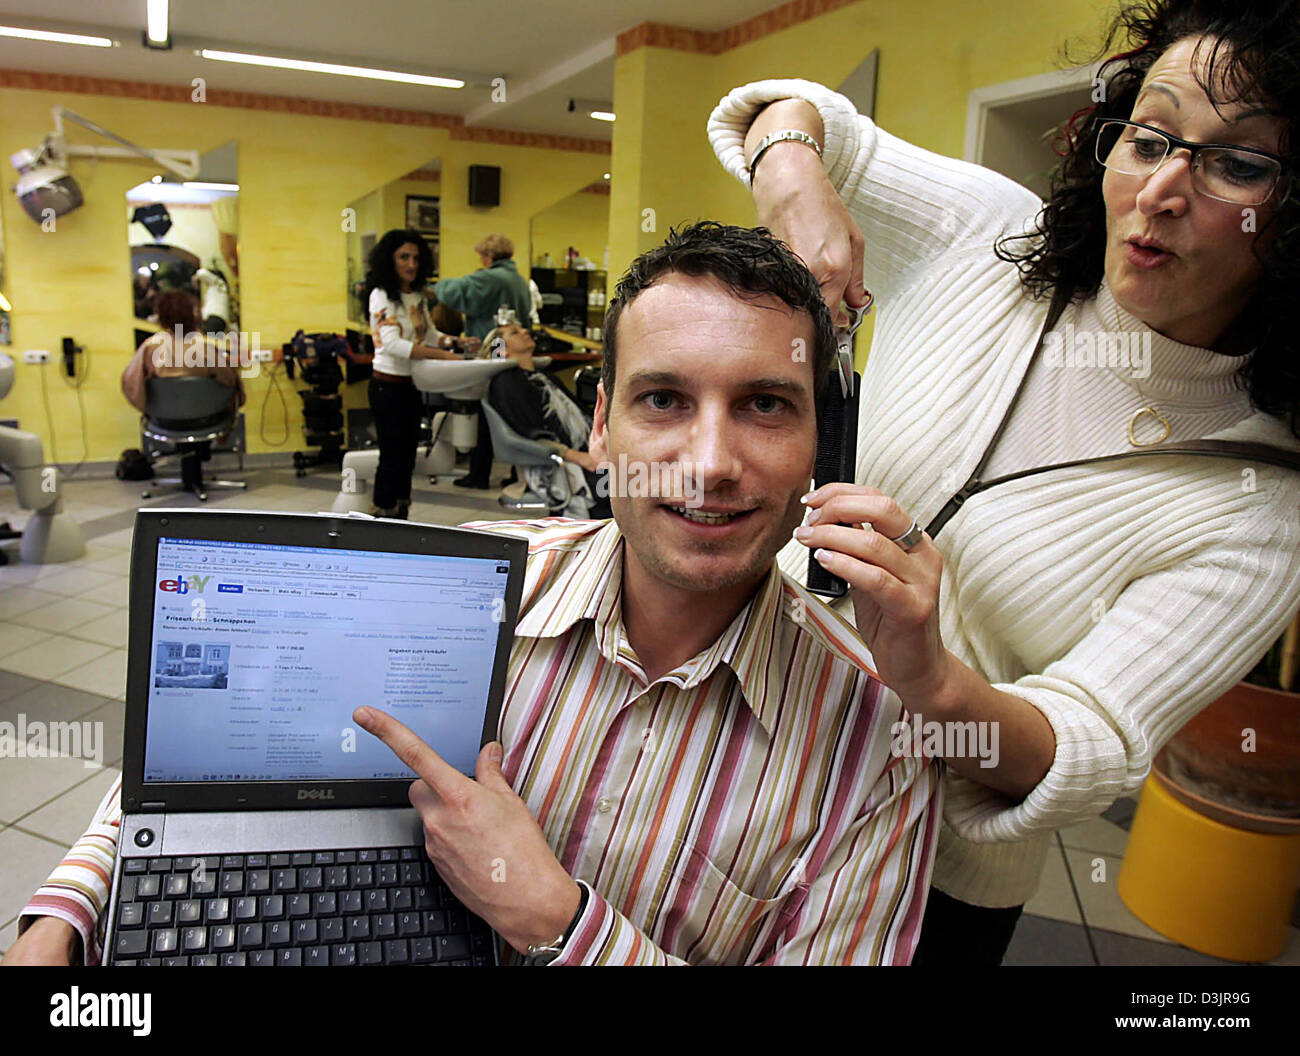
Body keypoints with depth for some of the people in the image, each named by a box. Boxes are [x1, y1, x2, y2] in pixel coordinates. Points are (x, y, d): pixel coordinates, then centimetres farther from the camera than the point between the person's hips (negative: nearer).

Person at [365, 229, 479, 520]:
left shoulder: (417, 296, 10)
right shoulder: (382, 295, -14)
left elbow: (430, 335, 18)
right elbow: (392, 344, -26)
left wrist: (457, 343, -3)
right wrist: (441, 355, -33)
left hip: (413, 385, 8)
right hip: (388, 385, -8)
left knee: (407, 454, 14)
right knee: (392, 456, -2)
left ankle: (401, 517, 26)